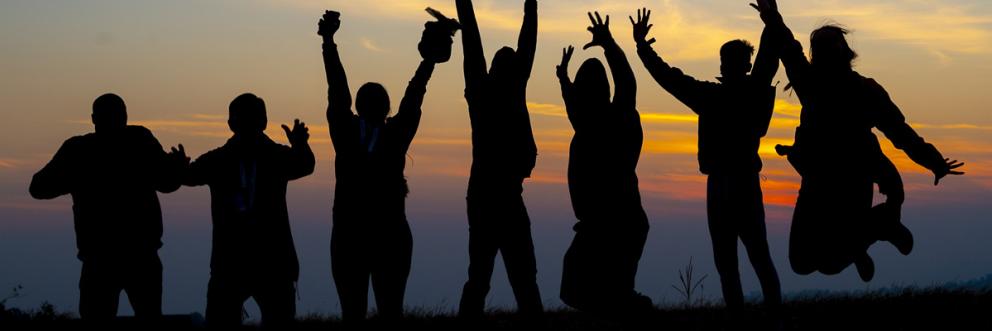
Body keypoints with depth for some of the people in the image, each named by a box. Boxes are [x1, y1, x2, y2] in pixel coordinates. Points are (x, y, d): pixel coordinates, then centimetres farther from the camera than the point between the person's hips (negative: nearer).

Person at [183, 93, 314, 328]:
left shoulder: (277, 156, -1)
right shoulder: (219, 160, 3)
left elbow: (305, 166, -19)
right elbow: (192, 175, -11)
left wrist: (300, 147, -43)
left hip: (273, 260, -1)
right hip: (229, 261, 1)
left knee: (280, 323, 0)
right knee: (219, 324, 1)